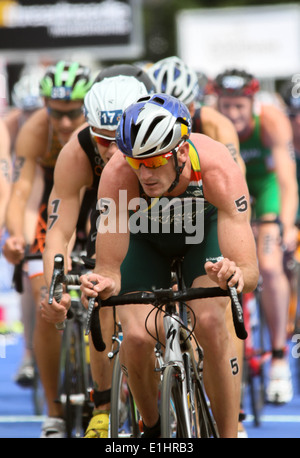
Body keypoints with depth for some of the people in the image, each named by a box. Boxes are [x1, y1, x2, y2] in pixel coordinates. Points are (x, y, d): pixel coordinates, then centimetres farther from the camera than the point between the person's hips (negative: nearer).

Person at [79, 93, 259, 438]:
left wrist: (236, 275, -67)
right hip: (145, 236, 1)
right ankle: (151, 428, 12)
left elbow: (250, 272, -44)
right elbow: (109, 267, -33)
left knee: (210, 323, -26)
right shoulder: (117, 174, -38)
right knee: (137, 338, -18)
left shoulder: (218, 170, -40)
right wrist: (103, 282, -56)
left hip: (204, 229, -1)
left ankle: (229, 434, -11)